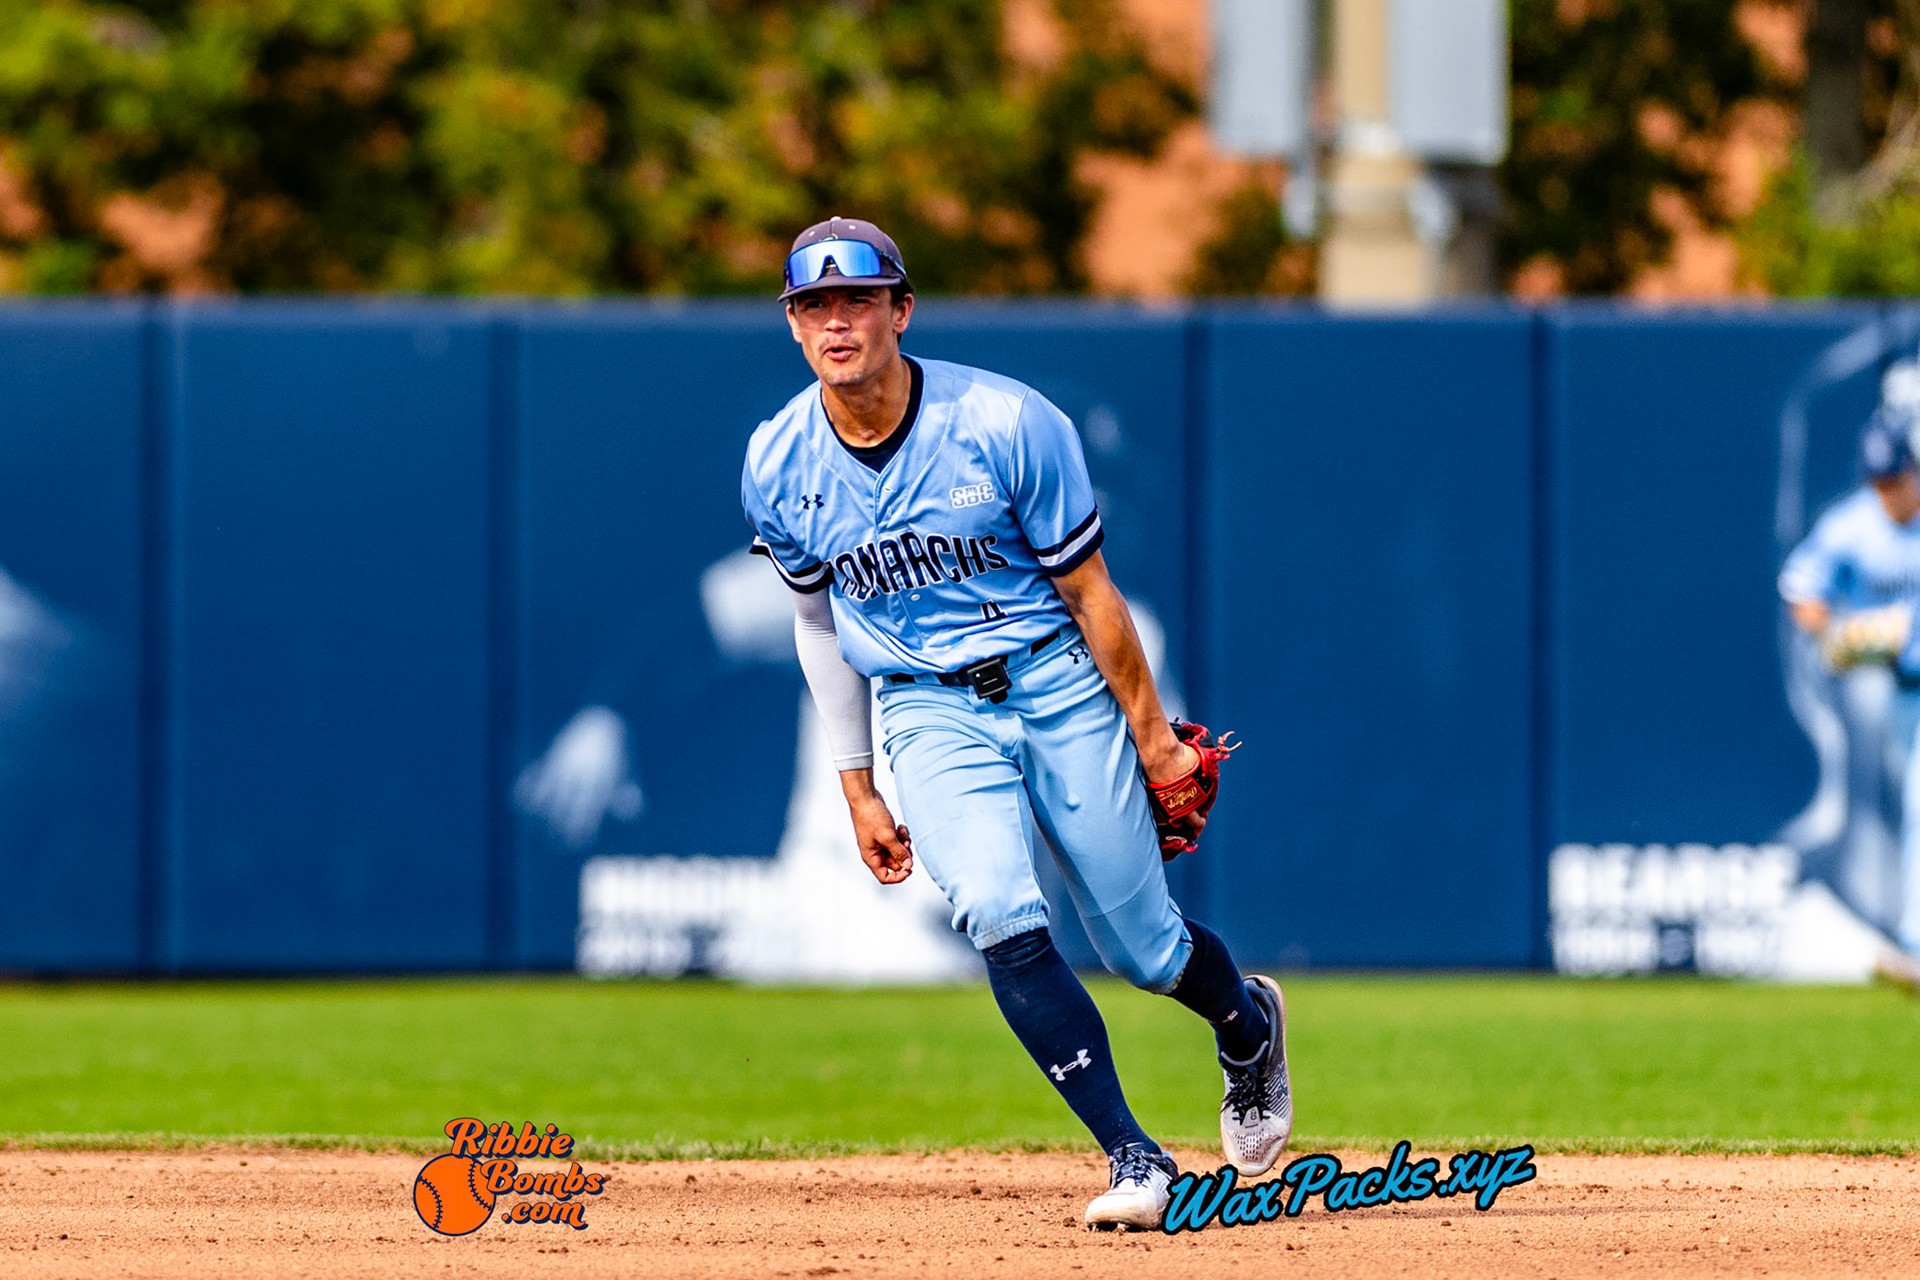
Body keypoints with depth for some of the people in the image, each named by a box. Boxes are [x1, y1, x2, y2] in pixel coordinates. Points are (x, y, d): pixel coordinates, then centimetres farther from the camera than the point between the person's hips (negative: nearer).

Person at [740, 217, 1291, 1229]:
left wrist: (1152, 737, -2)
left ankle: (1248, 1024, 40)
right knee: (999, 918, -23)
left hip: (1058, 682, -2)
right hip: (929, 711, 2)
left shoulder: (1007, 426, -18)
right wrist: (858, 790, 10)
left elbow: (1087, 593, -8)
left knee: (1143, 946, 4)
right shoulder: (777, 469, -7)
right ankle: (1133, 1160, -17)